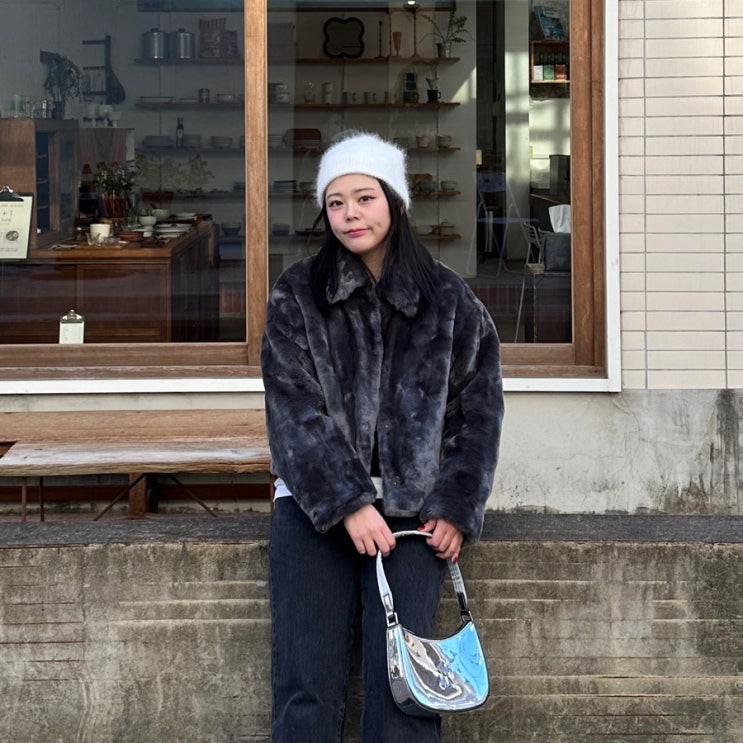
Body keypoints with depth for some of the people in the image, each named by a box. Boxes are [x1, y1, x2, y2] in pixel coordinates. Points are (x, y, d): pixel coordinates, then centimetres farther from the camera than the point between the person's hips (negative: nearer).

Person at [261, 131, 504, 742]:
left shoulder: (449, 299, 7)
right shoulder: (296, 296, 4)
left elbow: (477, 410, 8)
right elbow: (294, 411, -3)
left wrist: (456, 508, -2)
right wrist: (348, 504, -13)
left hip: (412, 504, 0)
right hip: (316, 501, 0)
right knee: (308, 683, -8)